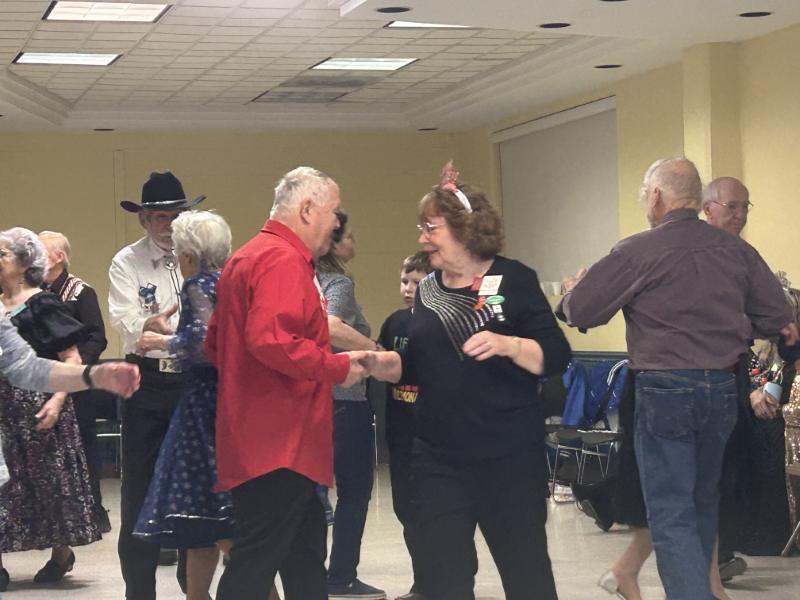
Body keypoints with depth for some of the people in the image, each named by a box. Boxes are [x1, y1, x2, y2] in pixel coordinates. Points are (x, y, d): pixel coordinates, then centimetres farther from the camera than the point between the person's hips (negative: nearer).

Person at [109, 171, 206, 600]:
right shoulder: (127, 262, 1)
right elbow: (123, 318, -14)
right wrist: (151, 325, -35)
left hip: (194, 379, 2)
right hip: (147, 383, -2)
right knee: (140, 484, 2)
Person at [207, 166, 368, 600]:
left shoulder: (247, 257, 19)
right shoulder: (283, 260, -14)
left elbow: (216, 344, 24)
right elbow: (270, 339, -28)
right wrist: (336, 367, -16)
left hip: (263, 441, 11)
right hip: (279, 443, -11)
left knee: (305, 552, 17)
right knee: (255, 563, -8)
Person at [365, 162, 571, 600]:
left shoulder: (512, 279, -6)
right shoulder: (427, 290, 10)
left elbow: (556, 357, -10)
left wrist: (506, 344, -25)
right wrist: (379, 363, -2)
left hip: (507, 454, -5)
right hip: (438, 456, 5)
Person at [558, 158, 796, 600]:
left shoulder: (638, 252, -10)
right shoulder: (736, 250, 3)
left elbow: (578, 311, -6)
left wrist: (573, 289, 17)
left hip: (665, 389, -5)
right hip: (723, 389, 5)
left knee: (671, 514, -2)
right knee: (703, 502, 21)